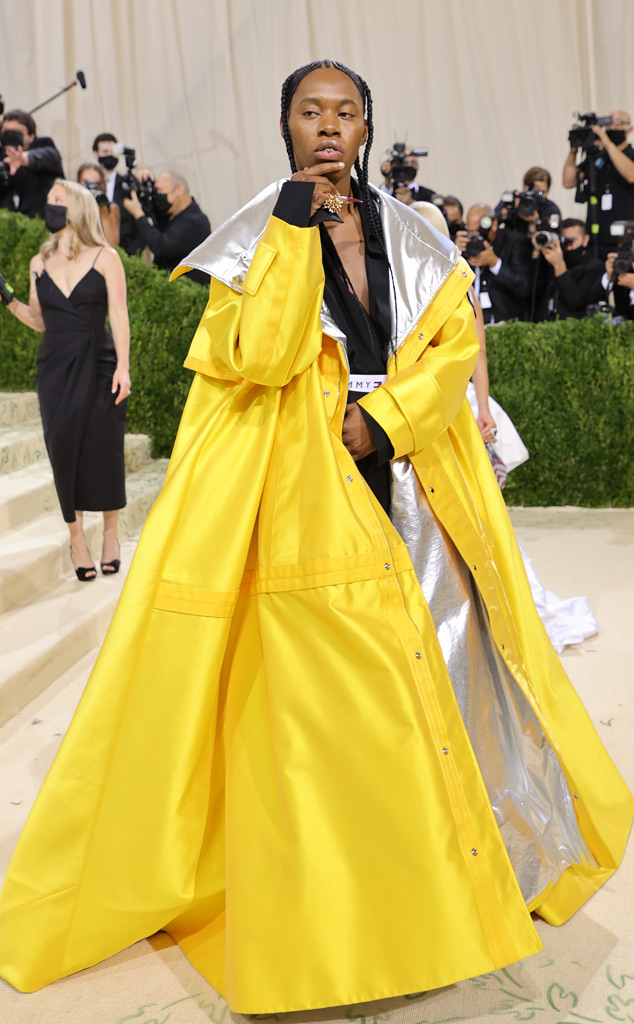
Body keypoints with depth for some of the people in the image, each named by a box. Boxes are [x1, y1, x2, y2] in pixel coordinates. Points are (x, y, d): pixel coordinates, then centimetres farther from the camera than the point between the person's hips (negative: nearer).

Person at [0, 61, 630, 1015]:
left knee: (437, 653, 9)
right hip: (308, 492, -3)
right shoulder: (259, 235, 0)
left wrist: (384, 416, -10)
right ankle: (330, 895, 12)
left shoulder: (412, 238, 10)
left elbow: (455, 339, 3)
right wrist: (294, 229, -16)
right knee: (324, 686, -4)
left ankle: (459, 850, 29)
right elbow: (257, 355, -15)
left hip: (411, 474, 4)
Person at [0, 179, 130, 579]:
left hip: (99, 363, -3)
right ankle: (77, 535, 13)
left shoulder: (105, 258, 0)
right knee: (64, 447, 1)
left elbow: (118, 315, -6)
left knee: (103, 447, -3)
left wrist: (122, 366, -15)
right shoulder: (40, 263, 12)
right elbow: (40, 321, 16)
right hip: (56, 366, 3)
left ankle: (111, 534, 14)